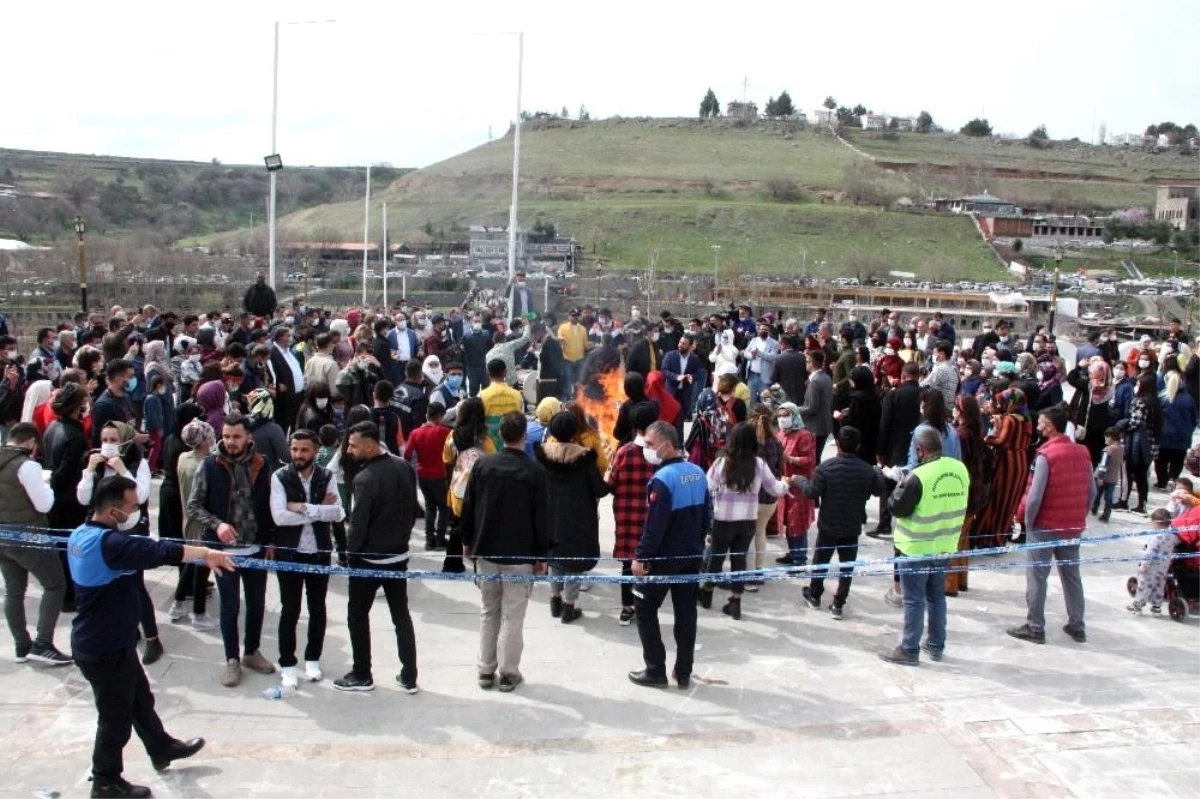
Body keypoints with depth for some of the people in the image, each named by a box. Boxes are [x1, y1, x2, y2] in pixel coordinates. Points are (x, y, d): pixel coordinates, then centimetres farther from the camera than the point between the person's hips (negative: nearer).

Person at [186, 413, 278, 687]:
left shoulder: (261, 465, -1)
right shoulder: (210, 466, -8)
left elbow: (268, 505, 6)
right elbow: (193, 506, -5)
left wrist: (270, 540, 2)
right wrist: (216, 524, -20)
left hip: (256, 548, 3)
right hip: (224, 549, -2)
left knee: (257, 603, 13)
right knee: (230, 605, 6)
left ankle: (252, 652, 32)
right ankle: (232, 659, 21)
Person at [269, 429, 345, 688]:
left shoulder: (326, 477, -2)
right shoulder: (280, 477, -8)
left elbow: (338, 513, -14)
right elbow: (279, 516, -20)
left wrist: (303, 507, -21)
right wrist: (319, 510, -16)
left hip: (319, 552, 2)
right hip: (289, 552, -2)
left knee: (318, 608, 13)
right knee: (289, 610, 4)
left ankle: (313, 659, 29)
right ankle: (287, 664, 18)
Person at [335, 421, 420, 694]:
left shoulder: (365, 478, -24)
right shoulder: (404, 467, -2)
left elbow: (358, 523, -20)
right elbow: (413, 509, 8)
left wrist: (350, 551, -4)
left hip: (368, 558, -6)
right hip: (399, 554, 7)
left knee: (358, 616, 11)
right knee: (401, 615, 13)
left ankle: (361, 676, 20)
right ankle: (409, 677, 18)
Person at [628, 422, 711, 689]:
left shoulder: (663, 478, -21)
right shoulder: (698, 473, 3)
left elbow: (654, 525, -22)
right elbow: (707, 515, 11)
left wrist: (640, 557, -15)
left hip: (664, 557, -7)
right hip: (692, 556, 7)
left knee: (645, 609, 7)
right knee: (686, 612, 13)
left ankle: (655, 671, 10)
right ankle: (683, 672, 19)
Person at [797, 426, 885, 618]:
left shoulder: (826, 467, -17)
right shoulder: (867, 470, -9)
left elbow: (812, 493, -15)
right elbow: (879, 491, 7)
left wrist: (800, 480, 5)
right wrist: (879, 473, 26)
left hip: (828, 525, -1)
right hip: (852, 527, 1)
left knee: (820, 561, 18)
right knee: (847, 566, 10)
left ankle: (814, 595, 34)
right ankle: (838, 605, 11)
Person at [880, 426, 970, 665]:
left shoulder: (918, 477, -23)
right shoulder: (960, 469, -3)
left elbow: (897, 508, -14)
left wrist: (901, 485, 0)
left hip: (917, 548, -6)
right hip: (945, 546, 6)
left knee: (914, 600, 3)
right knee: (937, 595, 19)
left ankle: (909, 650, 11)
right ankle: (936, 645, 29)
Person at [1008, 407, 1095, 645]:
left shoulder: (1045, 455, -18)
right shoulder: (1082, 452, 1)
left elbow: (1035, 496, -19)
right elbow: (1092, 491, 6)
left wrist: (1028, 521, -6)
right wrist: (1080, 516, 16)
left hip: (1045, 526, -6)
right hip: (1073, 526, 6)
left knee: (1037, 576, 4)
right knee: (1072, 574, 15)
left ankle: (1035, 628, 8)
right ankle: (1077, 626, 21)